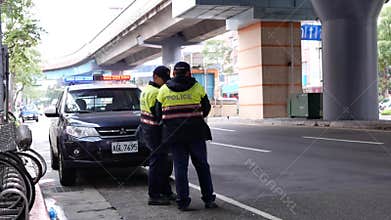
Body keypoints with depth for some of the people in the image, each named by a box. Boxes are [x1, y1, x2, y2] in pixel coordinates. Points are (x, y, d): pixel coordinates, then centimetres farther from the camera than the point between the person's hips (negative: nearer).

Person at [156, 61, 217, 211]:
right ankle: (208, 199, 12)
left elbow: (158, 113, 6)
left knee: (180, 166, 6)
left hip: (174, 133, 1)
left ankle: (183, 201, 5)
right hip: (195, 132, -1)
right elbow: (206, 108, 7)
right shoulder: (197, 87, 0)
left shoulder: (164, 90, 3)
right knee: (202, 165, 9)